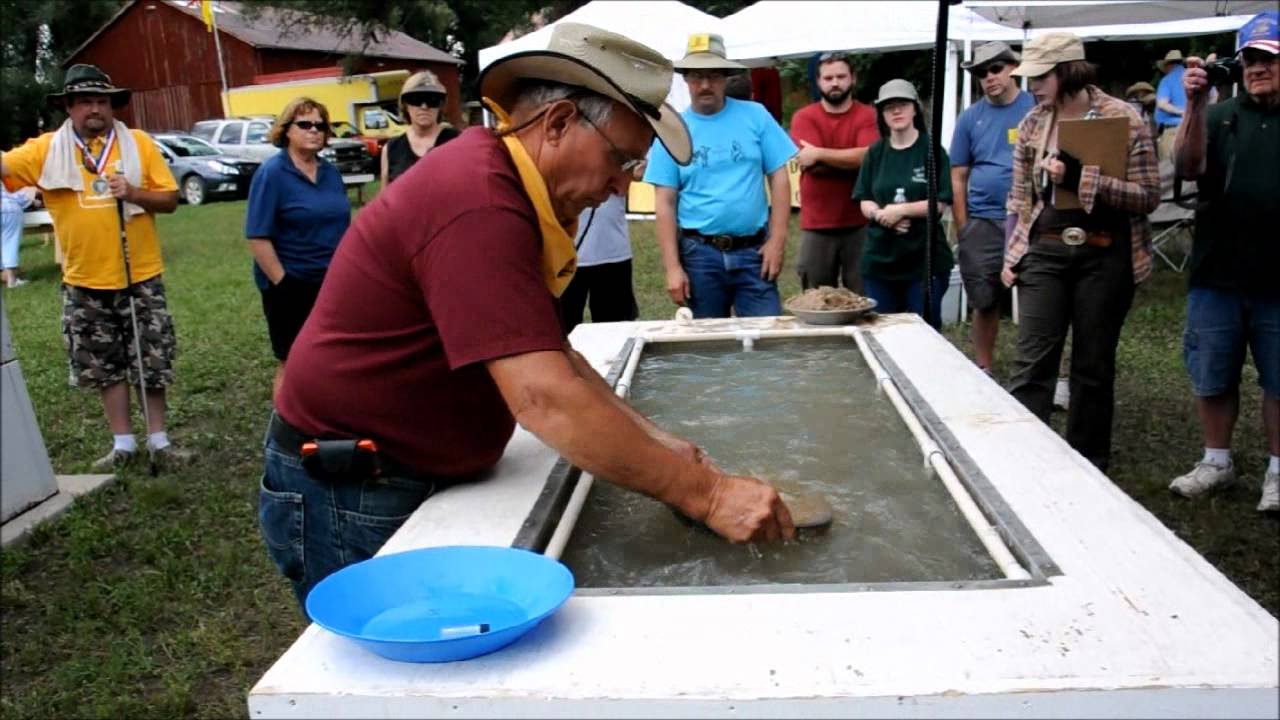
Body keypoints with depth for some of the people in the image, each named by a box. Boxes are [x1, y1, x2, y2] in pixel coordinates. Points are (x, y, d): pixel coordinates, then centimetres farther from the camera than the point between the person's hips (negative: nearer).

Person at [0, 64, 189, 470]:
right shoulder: (47, 150, -1)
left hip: (140, 276, -1)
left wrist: (133, 193, -20)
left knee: (153, 361, 5)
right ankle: (122, 443, 22)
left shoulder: (139, 144, -3)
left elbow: (170, 200, -4)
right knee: (104, 366, 10)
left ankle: (158, 440, 18)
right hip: (84, 283, 2)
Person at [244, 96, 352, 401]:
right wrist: (281, 283, -18)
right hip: (292, 285, -6)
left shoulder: (330, 171, 8)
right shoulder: (271, 173, -10)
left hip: (332, 282, 6)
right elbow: (258, 237, -15)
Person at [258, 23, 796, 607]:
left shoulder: (495, 178, 7)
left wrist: (651, 442, 2)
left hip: (415, 482, 9)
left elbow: (550, 357, 10)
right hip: (348, 498, -9)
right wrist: (705, 494, -28)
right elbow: (545, 398, -33)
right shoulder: (479, 203, -26)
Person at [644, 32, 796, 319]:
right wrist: (672, 267, -7)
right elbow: (664, 203, -1)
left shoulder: (755, 115, 1)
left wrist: (777, 240, -5)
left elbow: (779, 178, 2)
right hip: (699, 253, 0)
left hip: (753, 250, 0)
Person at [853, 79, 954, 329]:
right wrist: (881, 214, -16)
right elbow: (864, 202, 5)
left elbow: (940, 203, -7)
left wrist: (901, 209, -18)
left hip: (925, 259, -3)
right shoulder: (875, 153, 8)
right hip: (880, 259, 3)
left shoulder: (931, 150, -3)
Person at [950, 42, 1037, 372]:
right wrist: (963, 228, 2)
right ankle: (983, 371, 23)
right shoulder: (970, 117, 6)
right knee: (985, 303, 9)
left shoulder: (1038, 108, 1)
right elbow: (959, 176, 7)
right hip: (982, 223, 2)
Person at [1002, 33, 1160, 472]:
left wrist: (1082, 178, -21)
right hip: (1044, 252, 3)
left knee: (1093, 366, 8)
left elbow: (1149, 196, -10)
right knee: (1032, 362, -3)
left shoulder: (1123, 119, -7)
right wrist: (1011, 256, 5)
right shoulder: (1033, 123, 5)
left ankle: (1088, 469, 22)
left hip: (1103, 256, -2)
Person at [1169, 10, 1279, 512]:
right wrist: (1194, 105, -26)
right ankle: (1216, 461, 27)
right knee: (1211, 378, 11)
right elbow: (1190, 167, -13)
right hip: (1218, 276, 1)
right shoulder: (1221, 117, 5)